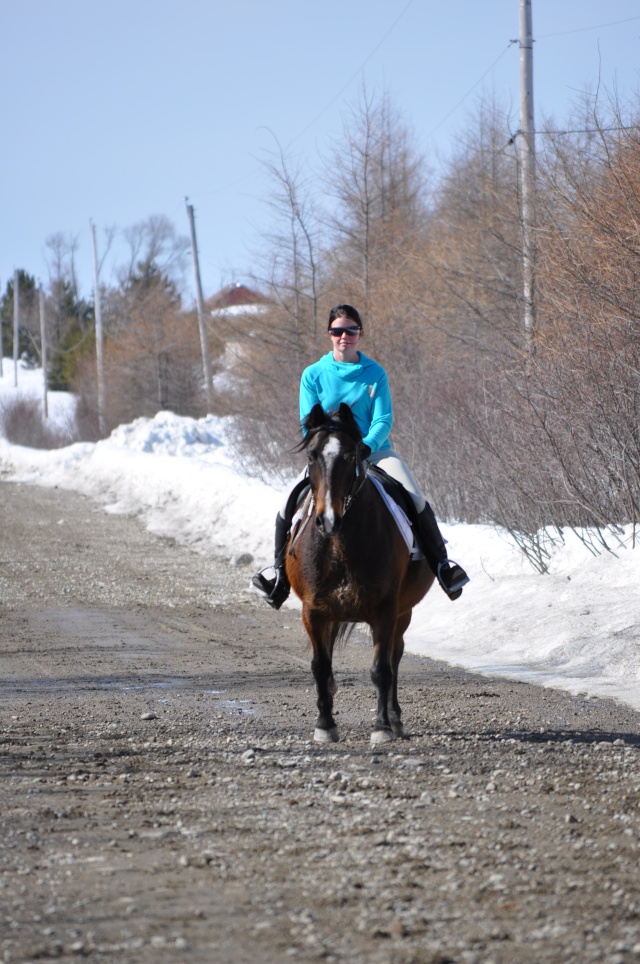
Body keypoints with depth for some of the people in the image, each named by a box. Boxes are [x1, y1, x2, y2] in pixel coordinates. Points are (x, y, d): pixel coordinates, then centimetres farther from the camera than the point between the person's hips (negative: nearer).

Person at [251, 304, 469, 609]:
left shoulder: (375, 374, 1)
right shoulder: (314, 375, 2)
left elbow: (383, 421, -5)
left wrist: (365, 446, -24)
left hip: (374, 450, 0)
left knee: (415, 499, -23)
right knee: (289, 502, -20)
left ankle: (440, 563, -11)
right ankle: (280, 573, -3)